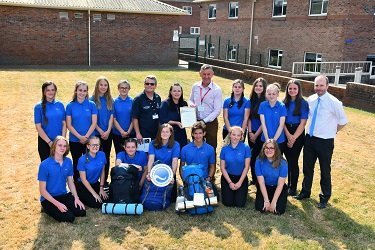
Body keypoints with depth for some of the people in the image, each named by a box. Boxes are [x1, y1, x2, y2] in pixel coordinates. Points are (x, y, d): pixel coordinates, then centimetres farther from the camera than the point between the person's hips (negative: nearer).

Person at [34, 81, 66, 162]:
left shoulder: (60, 105, 4)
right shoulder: (39, 107, -4)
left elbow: (64, 124, 5)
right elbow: (38, 127, -8)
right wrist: (49, 142, -13)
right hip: (45, 142, -2)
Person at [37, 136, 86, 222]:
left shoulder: (68, 162, -1)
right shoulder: (45, 165, -16)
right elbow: (42, 190, -13)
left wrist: (76, 198, -7)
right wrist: (57, 204, -22)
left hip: (64, 195, 5)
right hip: (49, 198, -4)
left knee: (81, 211, -17)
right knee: (69, 217, -23)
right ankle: (48, 209, 4)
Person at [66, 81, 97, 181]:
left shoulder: (91, 105, -1)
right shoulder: (70, 106, -1)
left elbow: (94, 123, -5)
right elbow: (69, 125, -4)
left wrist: (86, 136, -14)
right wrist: (79, 137, -13)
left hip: (89, 140, 0)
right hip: (74, 140, 1)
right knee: (76, 164, 11)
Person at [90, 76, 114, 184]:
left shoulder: (110, 100, 7)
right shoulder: (92, 100, -4)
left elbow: (111, 117, 2)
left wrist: (108, 131, -9)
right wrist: (101, 131, -12)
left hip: (108, 134, 4)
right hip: (96, 134, -3)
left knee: (106, 157, 9)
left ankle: (105, 181, 19)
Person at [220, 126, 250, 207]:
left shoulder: (246, 148, -10)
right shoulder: (225, 149, -6)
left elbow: (246, 166, -8)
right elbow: (222, 167, -3)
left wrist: (240, 182, -11)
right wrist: (230, 182, -9)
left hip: (241, 177, -1)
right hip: (227, 177, 1)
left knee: (240, 203, -10)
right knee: (228, 202, -9)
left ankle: (240, 191, 21)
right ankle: (227, 191, 23)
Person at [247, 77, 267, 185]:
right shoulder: (252, 100, 7)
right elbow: (249, 117, 8)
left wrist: (256, 134, -8)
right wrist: (250, 132, -1)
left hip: (261, 133, -5)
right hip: (251, 132, 5)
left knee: (259, 156, -1)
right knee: (252, 155, 9)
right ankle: (254, 179, 22)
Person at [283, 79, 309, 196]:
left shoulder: (303, 103, -6)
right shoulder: (284, 102, 5)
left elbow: (303, 123, -8)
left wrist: (294, 138, -11)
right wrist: (288, 135, -10)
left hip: (298, 134, -3)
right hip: (285, 133, 3)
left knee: (293, 161, -1)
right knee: (288, 160, 10)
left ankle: (293, 188, 12)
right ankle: (288, 184, 25)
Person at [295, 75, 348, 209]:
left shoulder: (334, 103, -15)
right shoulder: (310, 100, 0)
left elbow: (343, 121, -4)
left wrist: (331, 131, 2)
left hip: (325, 141, -4)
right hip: (310, 139, 5)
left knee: (325, 170, 10)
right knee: (307, 167, 17)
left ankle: (325, 197, 28)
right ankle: (305, 191, 36)